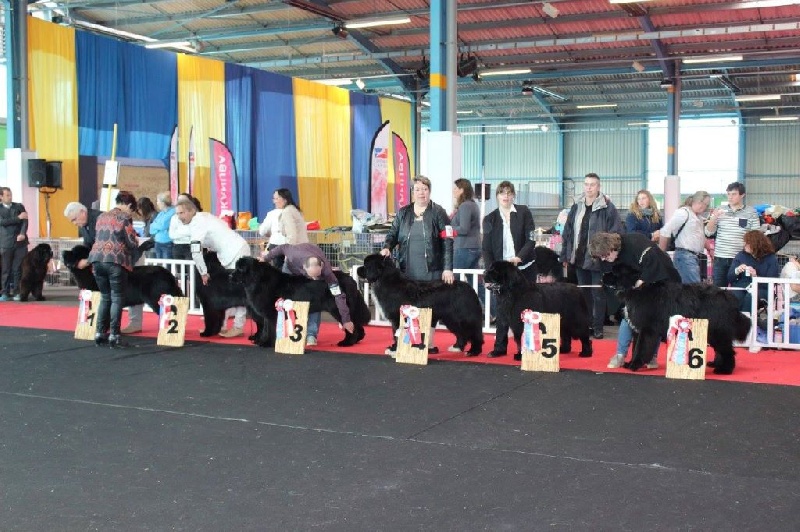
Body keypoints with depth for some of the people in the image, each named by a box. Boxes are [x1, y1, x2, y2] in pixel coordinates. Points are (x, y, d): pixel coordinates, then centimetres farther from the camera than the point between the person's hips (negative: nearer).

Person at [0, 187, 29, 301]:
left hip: (20, 242, 1)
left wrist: (22, 233, -16)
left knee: (18, 269, -2)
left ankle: (17, 292, 1)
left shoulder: (19, 206, 12)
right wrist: (18, 218, -10)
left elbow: (25, 221, 0)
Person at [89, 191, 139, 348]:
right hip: (116, 260, -6)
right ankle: (114, 335, -3)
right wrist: (132, 259, 15)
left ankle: (100, 333, 14)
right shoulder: (125, 218, -2)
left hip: (97, 259, 6)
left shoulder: (102, 217, 19)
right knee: (117, 299, -1)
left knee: (105, 297, 16)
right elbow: (131, 243, -5)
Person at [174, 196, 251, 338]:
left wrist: (203, 273, -19)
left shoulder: (197, 223, -18)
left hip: (237, 252, -10)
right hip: (233, 252, 10)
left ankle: (238, 327, -7)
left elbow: (195, 251, -27)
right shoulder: (202, 217, 11)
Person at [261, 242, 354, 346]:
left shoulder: (326, 270, -43)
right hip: (292, 267, 1)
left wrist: (346, 320, -37)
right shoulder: (295, 257, -45)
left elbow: (338, 295, -39)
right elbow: (283, 248, -23)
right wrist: (267, 257, -6)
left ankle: (311, 335, -12)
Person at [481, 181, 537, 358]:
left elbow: (531, 240, -6)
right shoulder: (490, 219, 5)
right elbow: (486, 248, 3)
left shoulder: (524, 213, -1)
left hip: (524, 268, -1)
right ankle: (500, 346, 7)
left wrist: (519, 257, -21)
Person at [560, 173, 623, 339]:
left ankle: (597, 327, 11)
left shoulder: (608, 208, -9)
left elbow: (616, 235, -11)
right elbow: (567, 233, 12)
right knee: (583, 294, 13)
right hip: (579, 258, 5)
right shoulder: (576, 208, 8)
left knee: (598, 294, 2)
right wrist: (565, 255, 9)